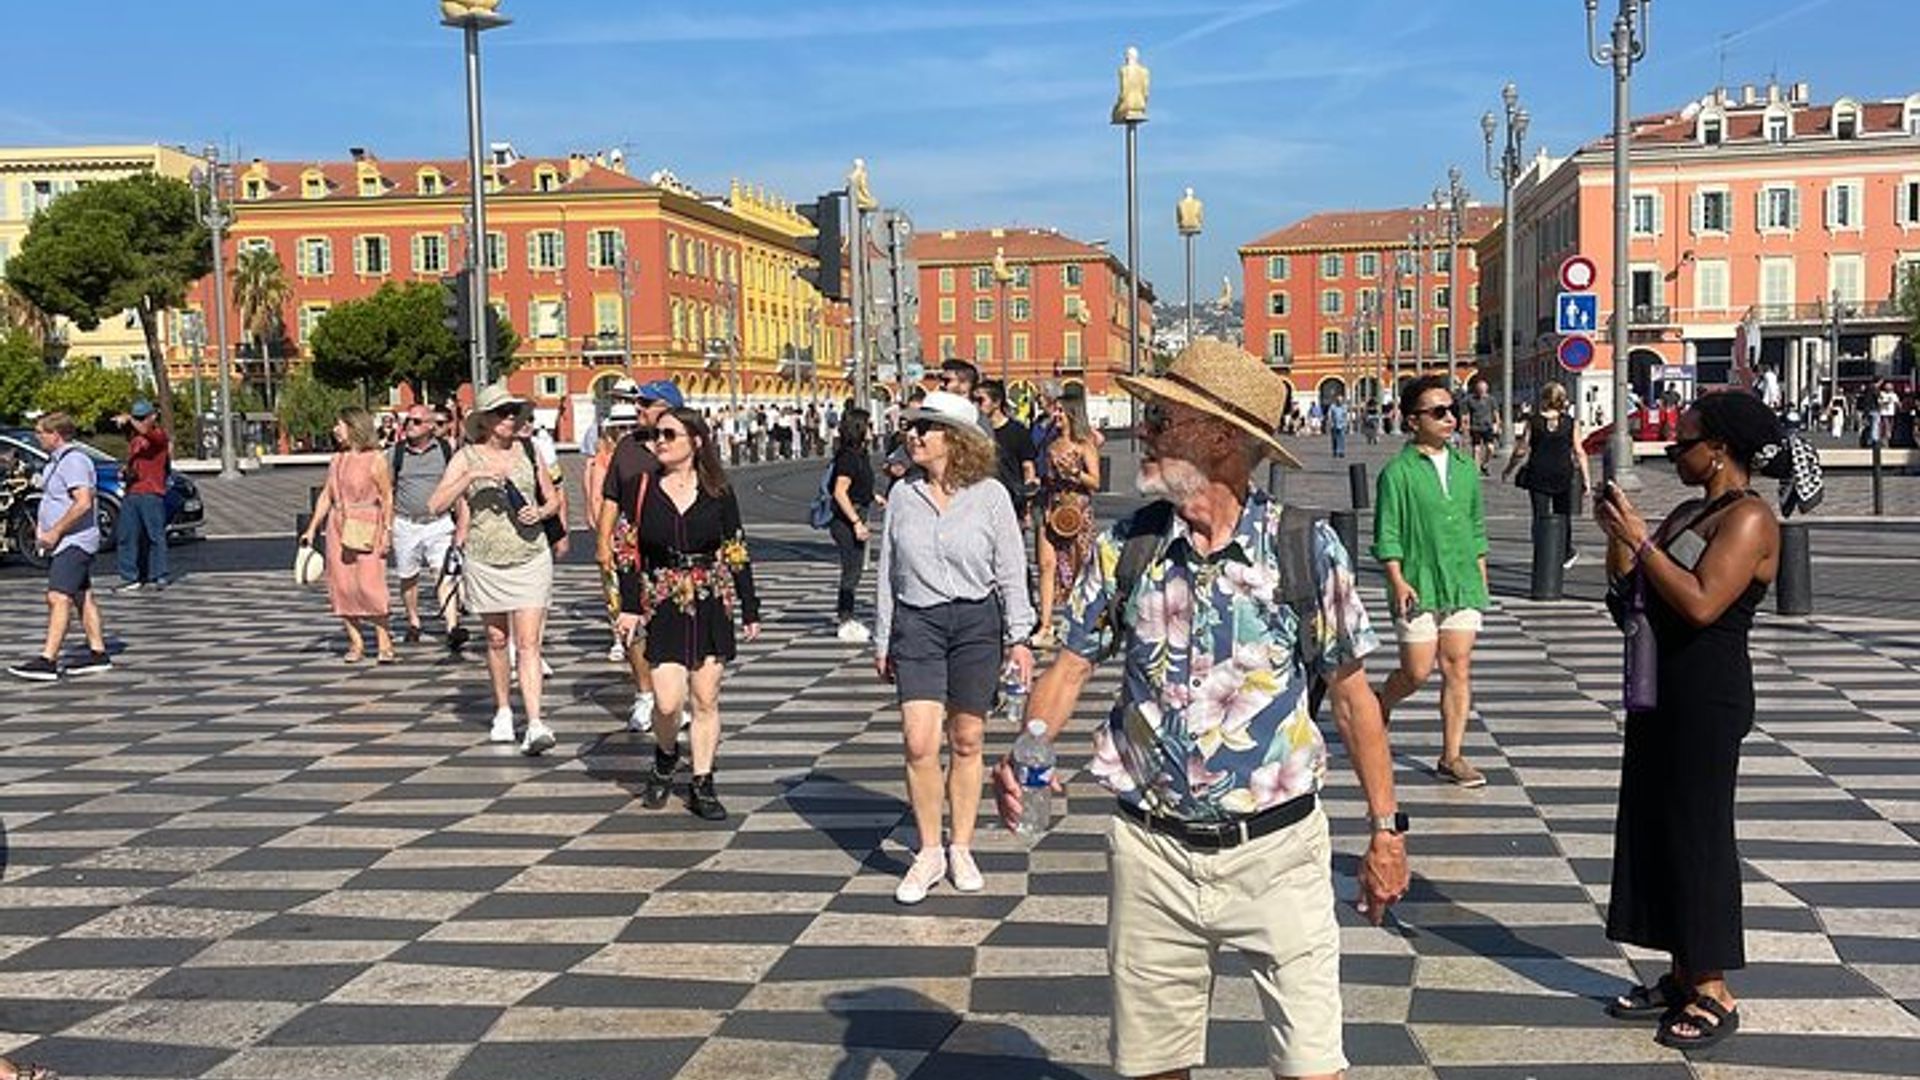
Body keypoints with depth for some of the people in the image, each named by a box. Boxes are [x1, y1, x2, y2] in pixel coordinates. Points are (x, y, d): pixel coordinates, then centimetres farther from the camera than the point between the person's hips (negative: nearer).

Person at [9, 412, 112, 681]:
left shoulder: (74, 460, -16)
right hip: (64, 542, 11)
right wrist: (41, 526, 14)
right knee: (83, 598, 12)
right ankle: (98, 654, 17)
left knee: (58, 598, -15)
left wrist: (55, 532, -22)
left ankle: (47, 661, -20)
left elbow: (83, 502, -25)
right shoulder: (55, 461, 17)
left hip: (74, 541, -11)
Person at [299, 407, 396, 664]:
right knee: (341, 586, 2)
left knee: (370, 585, -11)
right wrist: (312, 529, 14)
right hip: (338, 527, 6)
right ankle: (356, 643, 8)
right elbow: (326, 495, 18)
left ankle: (384, 643, -4)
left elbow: (387, 497, -4)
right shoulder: (337, 459, 14)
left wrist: (387, 532, -11)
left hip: (366, 529, -6)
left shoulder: (375, 459, -3)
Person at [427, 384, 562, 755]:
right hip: (485, 562, 0)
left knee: (528, 643, -8)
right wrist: (472, 476, -22)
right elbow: (436, 505, -12)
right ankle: (503, 713, 32)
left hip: (530, 560, 0)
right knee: (497, 640, 13)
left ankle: (535, 725, -15)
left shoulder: (528, 451, 3)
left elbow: (554, 499, 14)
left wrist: (541, 512, -8)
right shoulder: (467, 457, -2)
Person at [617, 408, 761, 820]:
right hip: (663, 608, -1)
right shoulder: (644, 489, 1)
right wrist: (630, 607, -3)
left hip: (711, 605, 1)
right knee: (668, 702, -9)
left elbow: (736, 553, 6)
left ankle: (702, 785, 16)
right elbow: (631, 551, 4)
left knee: (706, 700, 4)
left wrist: (749, 610, 6)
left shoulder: (718, 492, 2)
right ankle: (666, 756, 23)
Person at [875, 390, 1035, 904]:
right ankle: (929, 852, 8)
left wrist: (1018, 638, -1)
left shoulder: (989, 495, -2)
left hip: (976, 621, -1)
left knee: (967, 742, 7)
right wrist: (882, 641, 12)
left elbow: (1012, 573, 2)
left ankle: (961, 848, 22)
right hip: (917, 624, 1)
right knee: (919, 744, -8)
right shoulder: (903, 495, 5)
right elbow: (889, 574, 11)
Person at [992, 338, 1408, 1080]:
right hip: (1153, 849, 3)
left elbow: (1351, 695, -2)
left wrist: (1385, 830, 0)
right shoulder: (1124, 546, -3)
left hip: (1276, 847, -2)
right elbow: (1072, 666, 1)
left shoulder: (1305, 547, -10)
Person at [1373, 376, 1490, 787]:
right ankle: (1379, 709, 31)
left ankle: (1451, 757, 9)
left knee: (1458, 669, 2)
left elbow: (1477, 528, 18)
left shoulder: (1466, 468, 11)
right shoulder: (1398, 471, -6)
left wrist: (1482, 578, 15)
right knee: (1417, 672, -1)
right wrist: (1397, 580, -15)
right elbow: (1387, 535, -7)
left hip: (1463, 585, 5)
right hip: (1418, 586, -5)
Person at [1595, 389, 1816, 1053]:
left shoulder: (1748, 519, -14)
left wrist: (1640, 538, -23)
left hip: (1708, 697, -9)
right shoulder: (1690, 513, 13)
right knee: (1654, 826, 13)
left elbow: (1702, 603, -26)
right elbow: (1629, 589, 14)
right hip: (1661, 688, 9)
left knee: (1698, 832, -3)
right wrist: (1616, 534, 0)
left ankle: (1715, 994, 8)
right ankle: (1682, 976, 24)